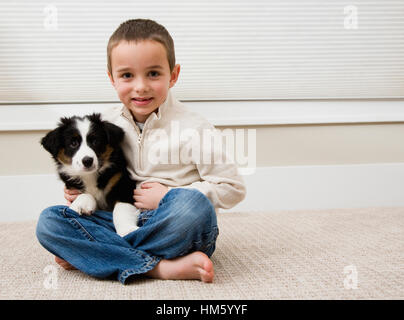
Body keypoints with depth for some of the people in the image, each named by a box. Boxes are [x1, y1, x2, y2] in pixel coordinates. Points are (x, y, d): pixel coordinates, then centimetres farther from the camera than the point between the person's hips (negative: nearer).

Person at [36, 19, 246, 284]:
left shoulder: (192, 128, -9)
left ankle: (88, 255, -19)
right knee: (49, 221, -16)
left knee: (193, 203, -38)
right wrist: (79, 189, 0)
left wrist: (167, 196, -13)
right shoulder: (107, 124, 5)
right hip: (123, 221, 4)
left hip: (177, 227, -4)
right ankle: (160, 267, -27)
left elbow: (233, 189, -8)